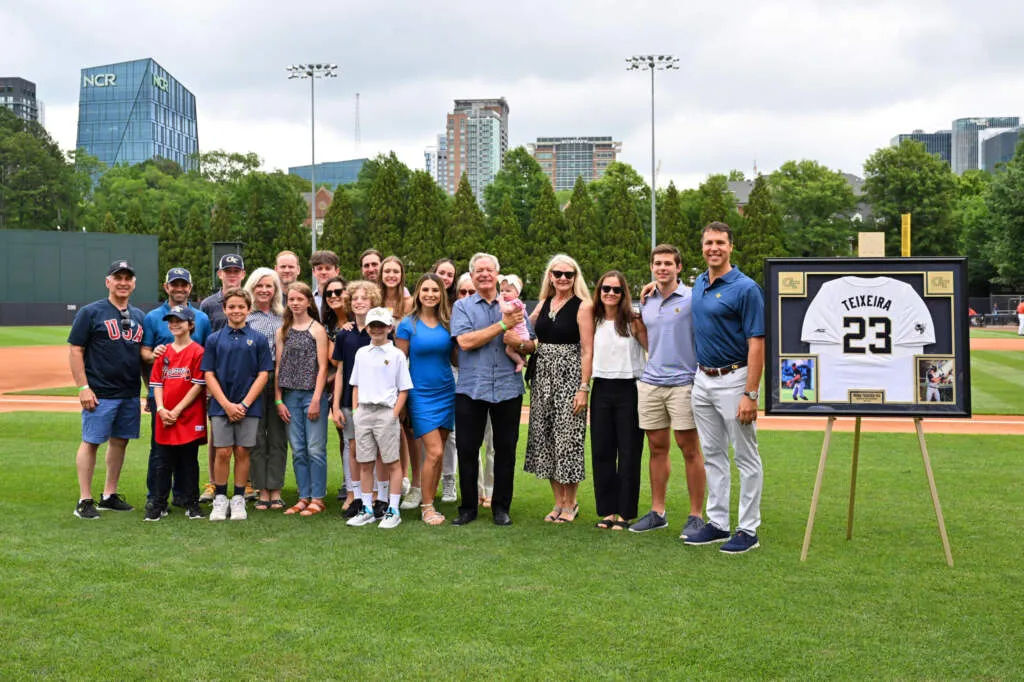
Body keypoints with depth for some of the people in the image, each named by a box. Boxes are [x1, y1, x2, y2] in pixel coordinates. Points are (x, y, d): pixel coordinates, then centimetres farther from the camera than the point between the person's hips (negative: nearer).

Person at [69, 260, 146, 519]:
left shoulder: (139, 316, 14)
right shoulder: (90, 312, -3)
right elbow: (75, 351, -5)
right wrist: (83, 387, -13)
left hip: (131, 394, 6)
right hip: (100, 394, -6)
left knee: (120, 441, 10)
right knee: (91, 442, -3)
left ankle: (109, 496, 21)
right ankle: (84, 500, 2)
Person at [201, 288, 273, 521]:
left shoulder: (258, 339, 2)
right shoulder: (214, 339, 4)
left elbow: (263, 374, -1)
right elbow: (209, 375, 2)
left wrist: (244, 404, -9)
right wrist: (227, 404, -8)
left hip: (249, 406, 0)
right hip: (221, 406, 0)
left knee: (242, 452, 3)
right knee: (222, 453, 0)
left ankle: (238, 500, 14)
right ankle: (220, 499, 13)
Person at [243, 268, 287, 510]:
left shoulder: (284, 317, 12)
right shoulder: (244, 316, 4)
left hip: (278, 381, 2)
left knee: (278, 437, 3)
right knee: (256, 438, 1)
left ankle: (276, 491, 9)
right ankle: (262, 491, 9)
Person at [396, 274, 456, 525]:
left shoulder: (447, 323, 6)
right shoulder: (408, 325, -4)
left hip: (446, 393, 4)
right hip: (420, 395, -4)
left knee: (438, 453, 5)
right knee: (434, 451, -10)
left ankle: (429, 503, 17)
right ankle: (426, 507, 3)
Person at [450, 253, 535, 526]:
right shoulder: (462, 306, 6)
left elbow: (532, 345, 11)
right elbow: (465, 341, -10)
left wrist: (518, 342, -12)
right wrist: (502, 324, -12)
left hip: (508, 388, 2)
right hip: (470, 388, -1)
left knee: (506, 449, 6)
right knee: (467, 449, 2)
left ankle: (501, 507, 17)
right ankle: (468, 507, 14)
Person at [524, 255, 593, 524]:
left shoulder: (582, 306, -5)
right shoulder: (543, 303, 12)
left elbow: (587, 350, -9)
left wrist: (584, 388, -15)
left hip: (569, 377, -6)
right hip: (543, 376, 6)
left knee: (568, 437, -4)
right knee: (545, 437, 7)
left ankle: (570, 504, 9)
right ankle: (558, 502, 17)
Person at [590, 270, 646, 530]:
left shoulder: (633, 321, -4)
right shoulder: (594, 322, 9)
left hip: (629, 390, -4)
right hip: (601, 390, 4)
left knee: (629, 452, 1)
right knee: (601, 451, 6)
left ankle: (625, 512, 10)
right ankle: (607, 510, 17)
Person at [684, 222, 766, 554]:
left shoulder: (745, 288, -14)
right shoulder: (698, 284, 9)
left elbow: (756, 343, -18)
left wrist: (751, 394, -22)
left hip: (733, 380, -8)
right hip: (702, 380, 8)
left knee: (746, 458, 2)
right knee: (712, 455, 13)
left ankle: (748, 529, 9)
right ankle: (718, 523, 22)